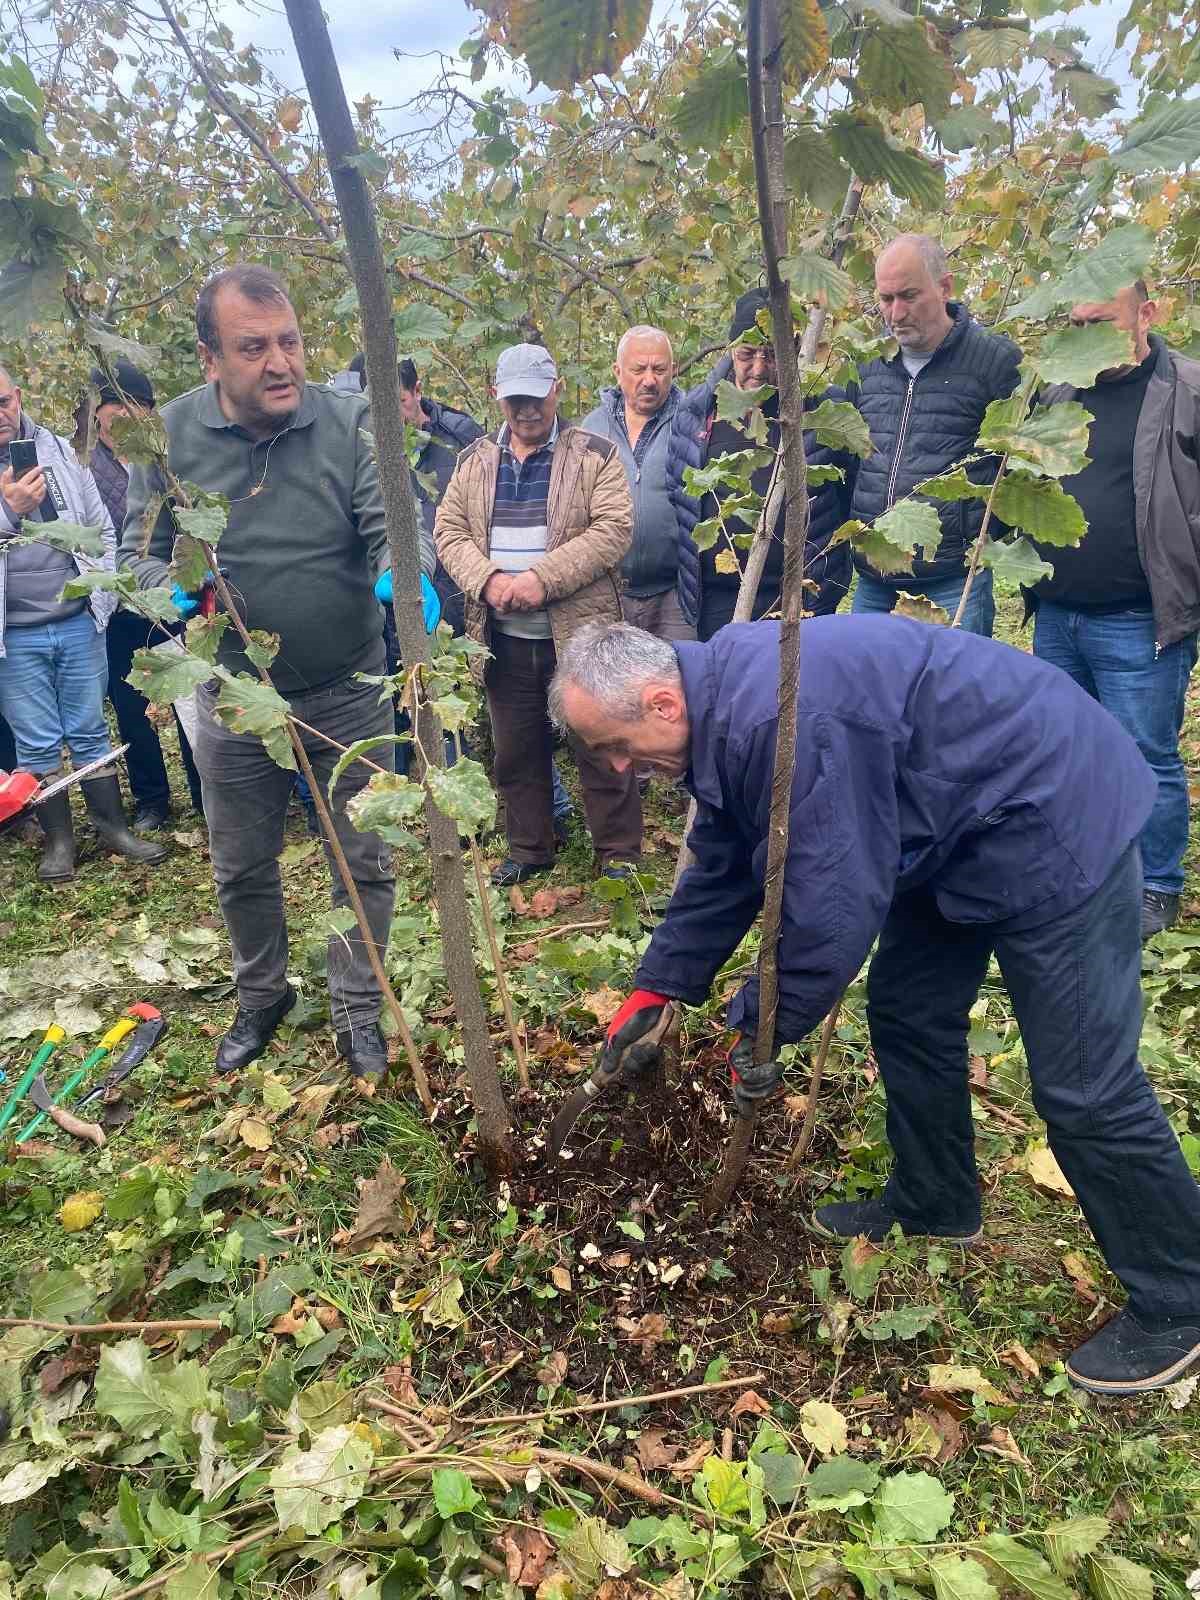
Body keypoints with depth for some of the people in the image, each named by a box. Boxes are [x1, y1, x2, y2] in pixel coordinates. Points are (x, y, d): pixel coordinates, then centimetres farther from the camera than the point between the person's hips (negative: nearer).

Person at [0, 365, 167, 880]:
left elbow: (102, 531, 7)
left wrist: (101, 598, -1)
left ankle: (112, 826, 22)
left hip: (79, 624, 1)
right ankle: (58, 839, 20)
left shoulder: (60, 453, 4)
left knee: (90, 733, 10)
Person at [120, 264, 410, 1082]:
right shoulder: (169, 434, -7)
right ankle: (262, 995, 43)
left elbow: (391, 527, -19)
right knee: (242, 868, 17)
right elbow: (140, 552, 1)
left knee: (364, 862, 10)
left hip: (348, 692, -1)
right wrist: (170, 587, -21)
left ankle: (358, 1008, 32)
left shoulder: (349, 422, -12)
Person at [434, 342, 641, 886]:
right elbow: (449, 531, 7)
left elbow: (613, 530, -11)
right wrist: (488, 579, -13)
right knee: (515, 751, 14)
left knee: (601, 749, 3)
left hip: (580, 630, -4)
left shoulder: (595, 455, -1)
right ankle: (528, 849, 31)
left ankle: (619, 853, 18)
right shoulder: (474, 461, 12)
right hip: (504, 637, 4)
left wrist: (542, 579, -20)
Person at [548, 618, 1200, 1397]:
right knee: (908, 1014, 16)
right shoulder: (722, 699, 1)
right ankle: (934, 1204, 37)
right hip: (956, 824, 10)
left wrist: (760, 1026, -12)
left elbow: (829, 900, -28)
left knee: (1082, 1082, -2)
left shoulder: (777, 720, -33)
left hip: (1050, 815, -10)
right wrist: (657, 987, 14)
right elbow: (721, 868, 11)